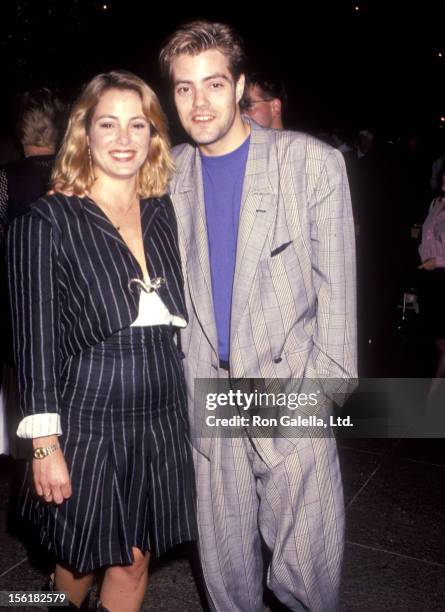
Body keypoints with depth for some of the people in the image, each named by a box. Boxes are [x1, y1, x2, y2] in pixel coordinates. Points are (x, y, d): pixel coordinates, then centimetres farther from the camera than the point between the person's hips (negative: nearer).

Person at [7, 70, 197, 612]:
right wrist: (45, 445, -12)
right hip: (88, 417, -3)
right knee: (80, 560, 17)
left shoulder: (165, 213, 6)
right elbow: (35, 340, -10)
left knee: (134, 559, 16)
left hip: (163, 418, 4)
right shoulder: (48, 221, -8)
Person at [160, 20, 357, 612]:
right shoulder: (170, 174, 5)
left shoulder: (312, 162, -5)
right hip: (207, 396, 3)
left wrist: (326, 387, -9)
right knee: (224, 564, 16)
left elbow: (336, 287, -6)